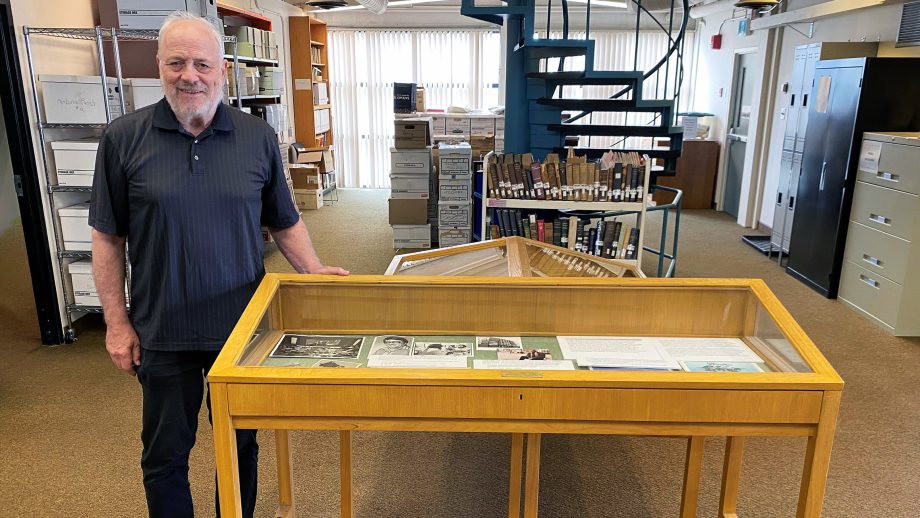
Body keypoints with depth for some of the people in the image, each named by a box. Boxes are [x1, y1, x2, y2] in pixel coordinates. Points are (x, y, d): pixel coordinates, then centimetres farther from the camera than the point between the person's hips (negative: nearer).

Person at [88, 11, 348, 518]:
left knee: (240, 446, 18)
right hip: (163, 333, -1)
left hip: (242, 325, 1)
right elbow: (107, 237, 0)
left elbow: (284, 222, 7)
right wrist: (116, 322, -2)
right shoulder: (123, 138, -5)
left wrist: (314, 272, -8)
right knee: (165, 455, 15)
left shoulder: (257, 137, -1)